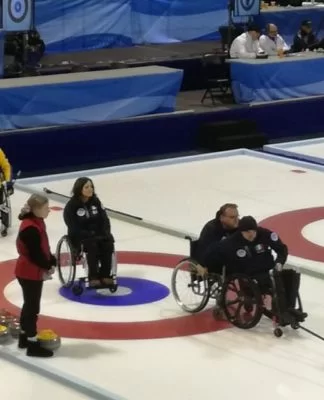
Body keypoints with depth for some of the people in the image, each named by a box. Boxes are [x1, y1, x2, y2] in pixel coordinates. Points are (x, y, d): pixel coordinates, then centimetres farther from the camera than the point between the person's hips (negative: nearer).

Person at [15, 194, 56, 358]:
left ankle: (24, 337, 32)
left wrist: (51, 262, 1)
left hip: (32, 271, 10)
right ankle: (32, 345, 4)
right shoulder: (30, 228, -27)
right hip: (29, 272, -10)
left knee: (29, 305, 20)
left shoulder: (36, 222, 6)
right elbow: (35, 253, -26)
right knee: (32, 307, -3)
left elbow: (43, 247, 13)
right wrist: (48, 266, -12)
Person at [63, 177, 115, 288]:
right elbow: (73, 227, -17)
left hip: (97, 233, 5)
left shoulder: (95, 201, 4)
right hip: (79, 236, -4)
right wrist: (89, 235, -25)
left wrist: (106, 232, -13)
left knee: (108, 243, -26)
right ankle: (93, 278, -28)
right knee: (92, 246, -35)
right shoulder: (72, 205, -12)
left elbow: (104, 219, 5)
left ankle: (105, 275, -19)